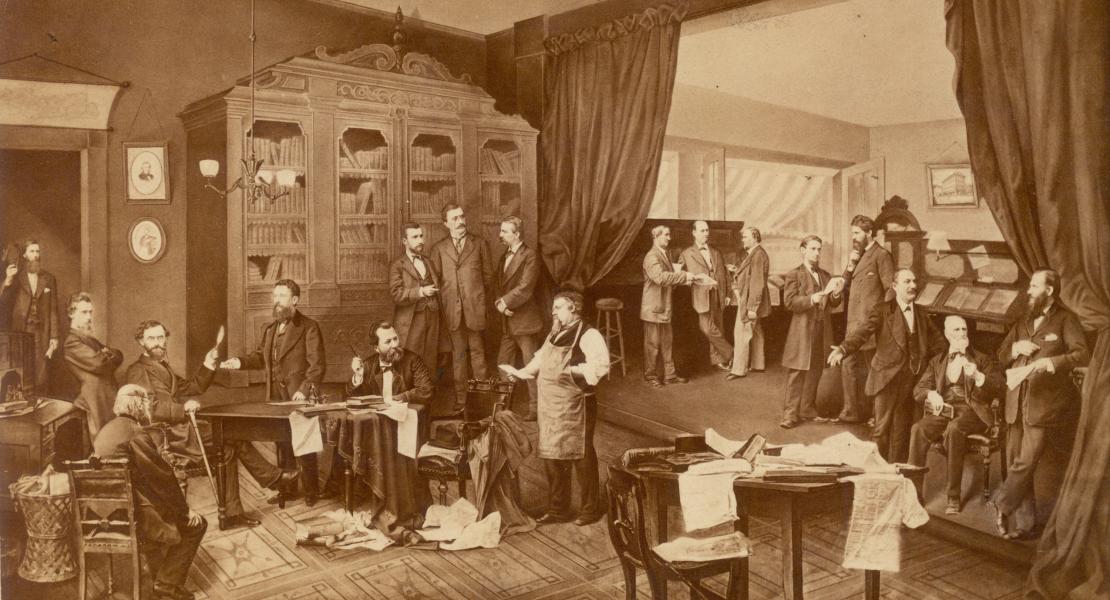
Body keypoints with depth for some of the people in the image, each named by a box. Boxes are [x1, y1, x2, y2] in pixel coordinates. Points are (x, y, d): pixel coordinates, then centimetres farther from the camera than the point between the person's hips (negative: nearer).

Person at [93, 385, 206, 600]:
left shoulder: (104, 432, 11)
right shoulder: (137, 434, -17)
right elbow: (162, 477, -17)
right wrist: (185, 510, -6)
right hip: (135, 515, -9)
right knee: (195, 525, 6)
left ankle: (158, 577, 32)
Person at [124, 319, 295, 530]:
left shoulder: (162, 366, 23)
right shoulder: (138, 371, -7)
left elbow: (192, 387, 21)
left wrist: (208, 367, 6)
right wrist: (182, 408, -30)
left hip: (178, 428, 9)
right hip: (167, 435, -9)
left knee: (229, 448, -1)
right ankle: (274, 478, -1)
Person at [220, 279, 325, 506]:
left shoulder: (308, 327, -7)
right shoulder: (270, 329, 15)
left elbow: (318, 364, -12)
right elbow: (261, 356, 23)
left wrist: (305, 389, -22)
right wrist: (240, 362, 3)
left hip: (297, 397, -7)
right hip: (276, 397, 7)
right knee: (282, 444, 13)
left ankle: (311, 491, 8)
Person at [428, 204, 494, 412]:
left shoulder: (479, 244, 7)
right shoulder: (439, 248, 9)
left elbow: (488, 274, 10)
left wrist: (475, 293, 6)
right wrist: (444, 300, 1)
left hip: (475, 307, -1)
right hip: (452, 309, 1)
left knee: (477, 351, 2)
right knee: (457, 354, 6)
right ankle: (460, 400, 11)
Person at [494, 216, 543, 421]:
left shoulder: (529, 256, -12)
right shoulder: (504, 257, 15)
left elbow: (525, 288, -19)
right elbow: (498, 283, 14)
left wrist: (505, 302, -14)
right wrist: (499, 303, -4)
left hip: (524, 320, -8)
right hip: (507, 321, 8)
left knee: (531, 365, 0)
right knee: (503, 365, 13)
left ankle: (535, 407, 8)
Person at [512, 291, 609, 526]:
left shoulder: (588, 335, -11)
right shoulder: (555, 334, 16)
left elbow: (601, 365, -22)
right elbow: (541, 360, 22)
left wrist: (573, 370, -28)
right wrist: (524, 372, 6)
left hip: (575, 404, -8)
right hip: (550, 405, 8)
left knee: (581, 456, 3)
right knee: (552, 456, 13)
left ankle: (590, 508, 19)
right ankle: (558, 508, 27)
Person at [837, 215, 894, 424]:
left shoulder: (881, 255, -9)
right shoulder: (858, 254, 15)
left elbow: (890, 290, -12)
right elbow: (846, 286, 14)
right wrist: (850, 266, -3)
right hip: (855, 324, 8)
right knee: (849, 366, 8)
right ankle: (852, 411, 17)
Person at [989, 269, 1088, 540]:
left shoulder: (1065, 319, 0)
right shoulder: (1023, 322, 20)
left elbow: (1082, 354, -12)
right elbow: (1001, 357, 20)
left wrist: (1050, 362, -24)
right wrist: (1015, 348, 0)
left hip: (1043, 403, -6)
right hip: (1016, 403, 6)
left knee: (1026, 463, -12)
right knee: (1015, 463, 6)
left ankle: (1002, 504, 5)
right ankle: (1025, 521, 14)